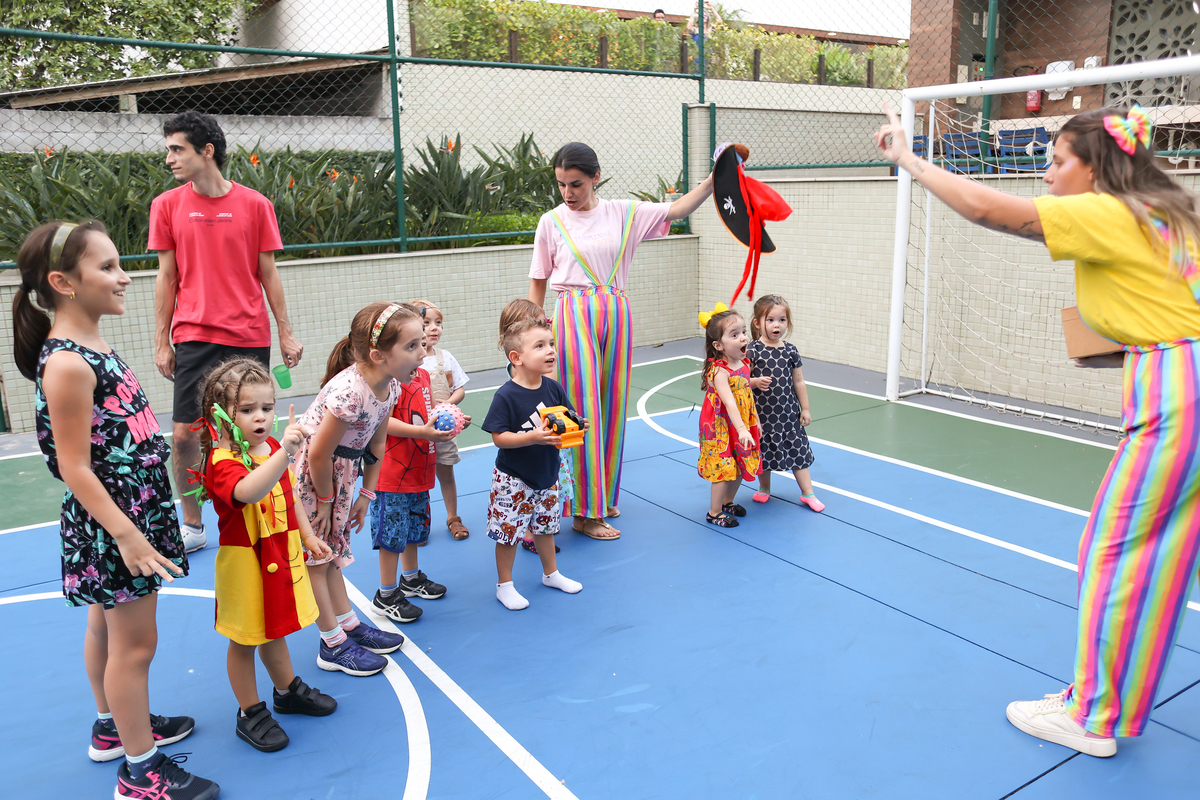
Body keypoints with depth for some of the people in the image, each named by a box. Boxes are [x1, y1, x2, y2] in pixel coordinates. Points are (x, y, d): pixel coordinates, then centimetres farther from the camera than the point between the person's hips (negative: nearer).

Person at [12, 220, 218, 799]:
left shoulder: (94, 348, 6)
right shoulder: (67, 364, -23)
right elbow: (75, 468, -23)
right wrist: (126, 536, -23)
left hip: (132, 513, 9)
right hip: (113, 523, -9)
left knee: (107, 626, 23)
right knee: (134, 643, 1)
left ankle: (115, 726, 42)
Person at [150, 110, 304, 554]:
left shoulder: (254, 204, 1)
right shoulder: (167, 205, 5)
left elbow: (268, 273, 6)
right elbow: (167, 277, 7)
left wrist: (286, 333, 4)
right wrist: (161, 342, 5)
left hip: (250, 335, 0)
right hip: (194, 335, 1)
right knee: (185, 434, -3)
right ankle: (192, 525, 16)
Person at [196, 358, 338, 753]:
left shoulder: (274, 449, 2)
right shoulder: (222, 462, -24)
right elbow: (249, 492, -47)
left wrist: (308, 535, 14)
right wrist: (284, 452, -57)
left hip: (281, 555, 7)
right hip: (244, 562, -7)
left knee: (274, 629, 25)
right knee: (244, 640, 9)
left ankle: (288, 690, 43)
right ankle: (250, 713, 25)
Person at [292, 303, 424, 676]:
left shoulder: (389, 386, -7)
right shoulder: (349, 392, -34)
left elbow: (376, 444, 6)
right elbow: (319, 454, -26)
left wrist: (366, 494, 9)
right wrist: (325, 501, -12)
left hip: (341, 471, 8)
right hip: (307, 473, -8)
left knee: (332, 551, 20)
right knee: (315, 558, 5)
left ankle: (350, 624, 31)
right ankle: (333, 645, 14)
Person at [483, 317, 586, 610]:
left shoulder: (553, 388, -4)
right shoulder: (506, 396, -21)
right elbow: (498, 437, -21)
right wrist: (533, 437, -32)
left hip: (546, 474, 6)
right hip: (513, 479, -5)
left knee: (545, 525, 21)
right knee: (508, 531, 4)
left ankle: (551, 573, 41)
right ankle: (504, 585, 23)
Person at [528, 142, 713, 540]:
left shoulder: (623, 213, 5)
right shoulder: (552, 222, 1)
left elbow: (677, 210, 1)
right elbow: (539, 282, 5)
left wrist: (714, 179, -10)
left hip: (616, 313, 3)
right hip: (574, 315, -3)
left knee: (612, 407, 9)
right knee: (583, 412, -5)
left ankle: (603, 496, 26)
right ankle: (586, 513, 4)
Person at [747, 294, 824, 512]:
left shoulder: (791, 351, 0)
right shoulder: (753, 351, -9)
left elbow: (798, 382, 6)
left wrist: (805, 409, 8)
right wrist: (755, 382, -29)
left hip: (788, 412, 2)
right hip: (762, 413, -2)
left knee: (798, 451, 7)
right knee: (764, 451, 12)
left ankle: (807, 493, 18)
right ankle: (764, 488, 34)